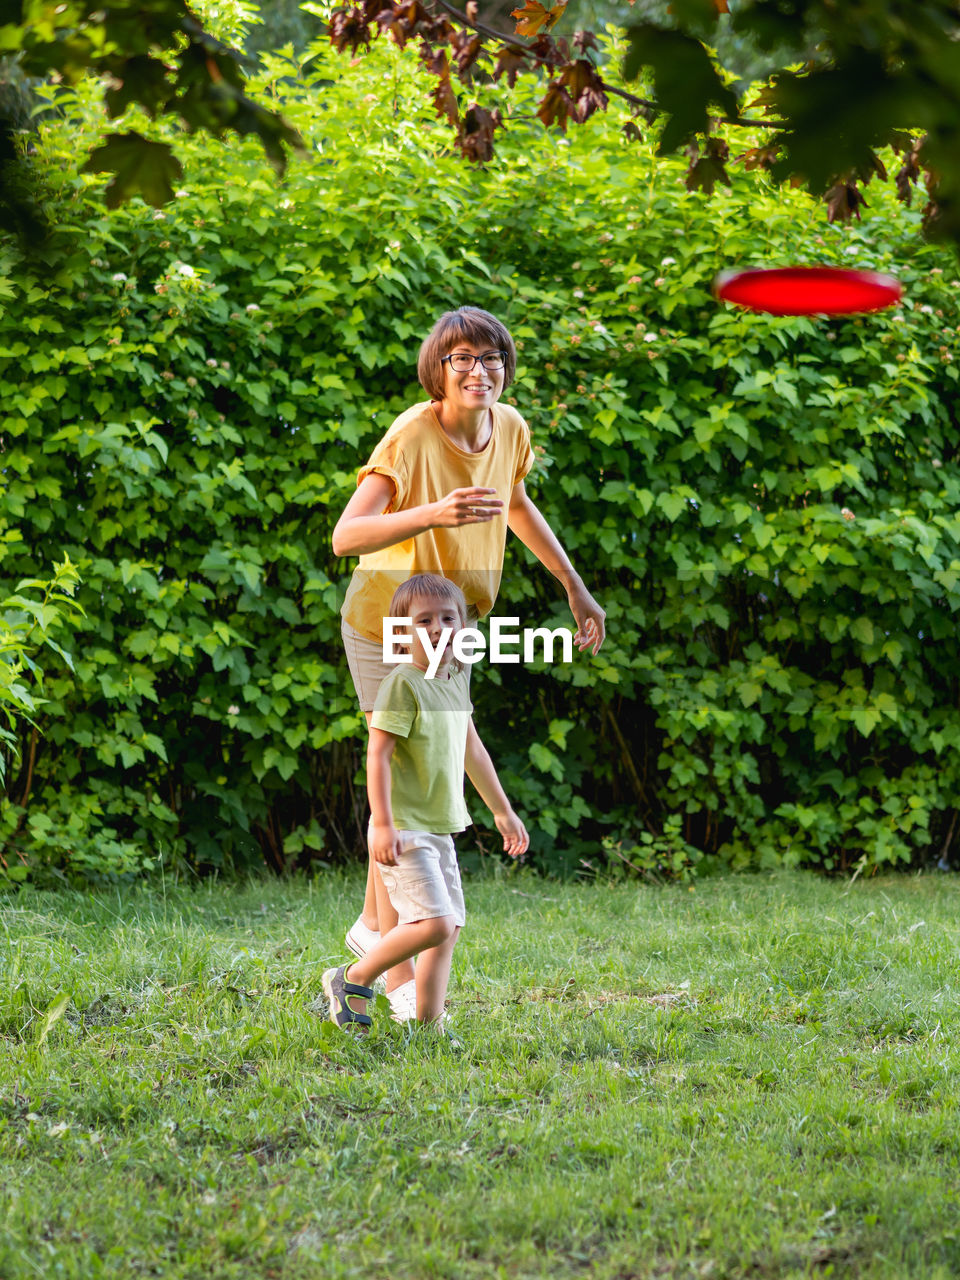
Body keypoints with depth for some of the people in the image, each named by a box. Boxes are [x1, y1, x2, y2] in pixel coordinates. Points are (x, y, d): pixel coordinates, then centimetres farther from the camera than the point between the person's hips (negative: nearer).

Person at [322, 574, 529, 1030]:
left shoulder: (456, 680, 12)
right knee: (435, 923, -18)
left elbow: (472, 750, 25)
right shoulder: (402, 683, -14)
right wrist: (383, 824, -24)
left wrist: (503, 811, 31)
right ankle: (352, 980, -1)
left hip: (440, 831, 9)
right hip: (404, 833, -9)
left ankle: (427, 1026, 13)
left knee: (449, 929, 7)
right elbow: (377, 754, -18)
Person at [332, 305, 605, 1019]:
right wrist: (433, 514, -49)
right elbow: (346, 537, -36)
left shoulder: (508, 427, -6)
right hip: (386, 621, -7)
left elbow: (516, 504, 16)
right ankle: (400, 970, 7)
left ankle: (373, 924, 39)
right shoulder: (412, 436, -27)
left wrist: (574, 586, 17)